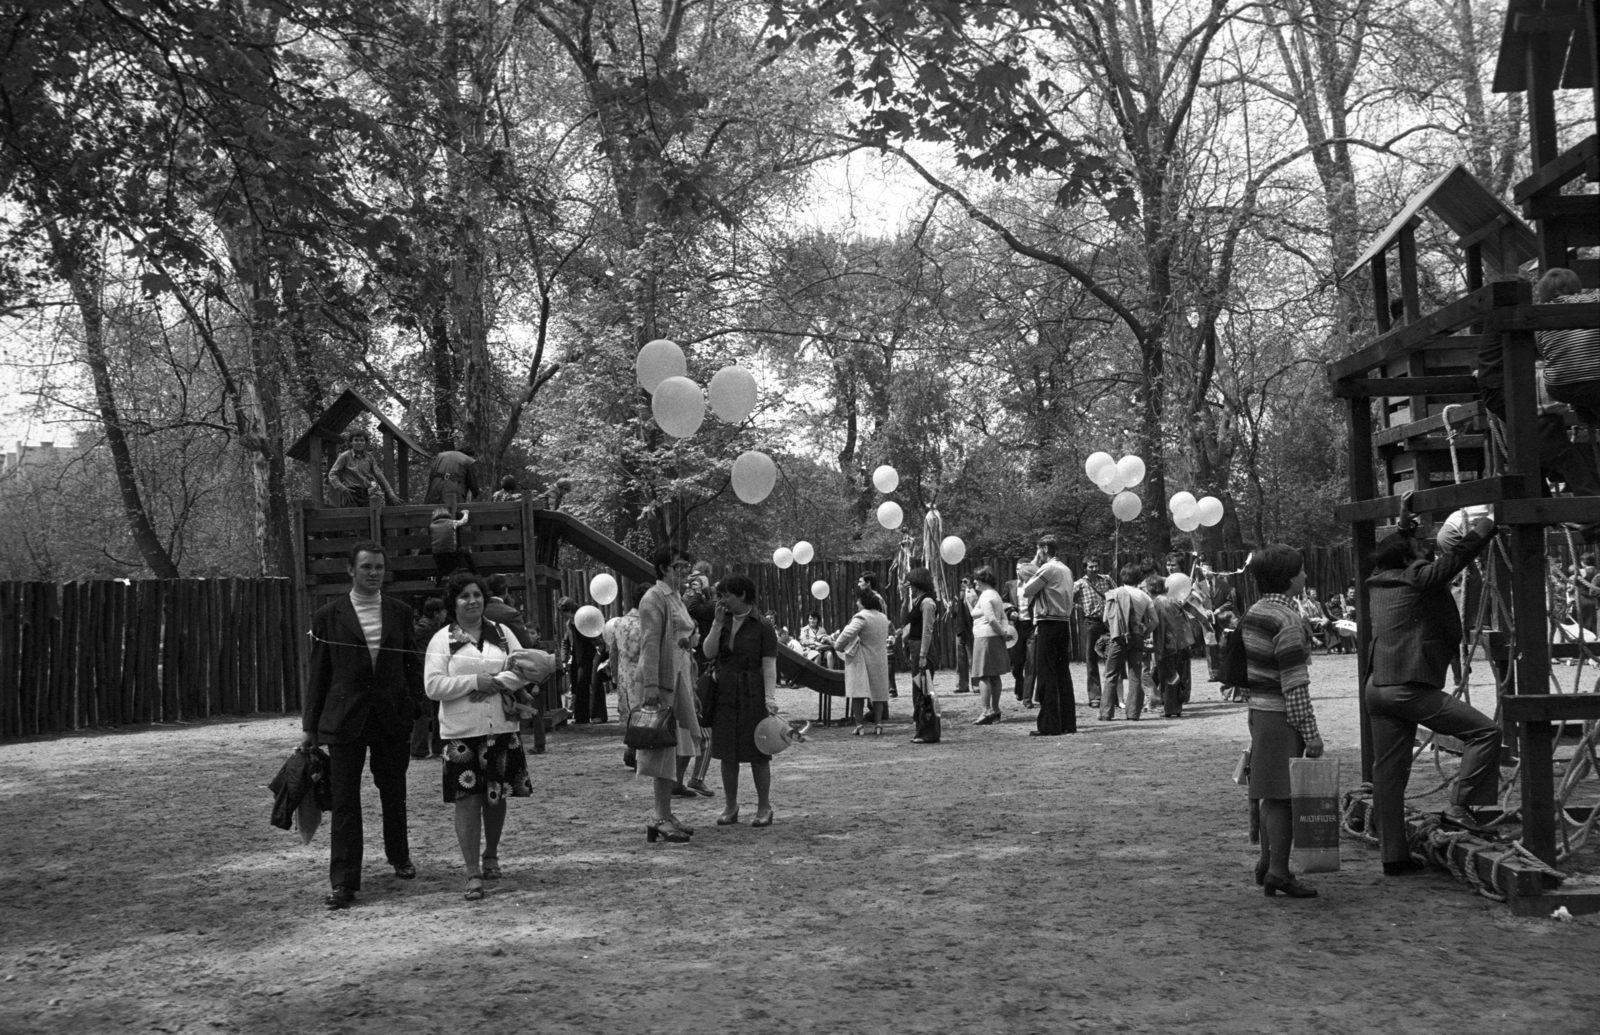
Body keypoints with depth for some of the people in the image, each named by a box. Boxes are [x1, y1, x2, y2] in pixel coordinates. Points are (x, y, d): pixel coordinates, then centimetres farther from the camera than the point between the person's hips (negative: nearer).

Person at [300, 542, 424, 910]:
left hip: (392, 719, 2)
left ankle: (399, 857, 37)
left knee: (394, 794, 15)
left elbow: (413, 664, 9)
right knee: (344, 801, -3)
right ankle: (343, 883, 1)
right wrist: (311, 727, 3)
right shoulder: (329, 615, 1)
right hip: (344, 720, -2)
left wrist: (414, 708, 0)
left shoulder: (399, 613, 6)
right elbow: (318, 672, 3)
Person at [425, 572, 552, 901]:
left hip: (502, 728, 3)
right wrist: (476, 682, -15)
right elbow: (433, 685, -8)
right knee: (467, 799, -7)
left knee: (496, 796, 11)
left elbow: (523, 670, 4)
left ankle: (491, 856, 32)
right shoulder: (442, 640, 1)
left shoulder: (502, 633, 10)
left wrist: (497, 683, -12)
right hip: (461, 731, -3)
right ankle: (473, 873, -2)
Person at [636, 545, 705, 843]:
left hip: (681, 679, 10)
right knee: (666, 749, -7)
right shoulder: (654, 599, -10)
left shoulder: (677, 598, 20)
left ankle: (663, 813, 17)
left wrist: (692, 687, 21)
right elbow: (650, 644, -17)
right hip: (663, 679, -10)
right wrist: (650, 686, -24)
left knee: (683, 750, 10)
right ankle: (662, 818, -2)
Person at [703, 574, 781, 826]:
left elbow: (769, 666, -9)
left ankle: (764, 808, 11)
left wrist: (770, 698, -16)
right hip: (724, 694, 5)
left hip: (752, 695, -5)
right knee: (727, 753, 8)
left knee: (757, 753, 1)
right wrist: (717, 623, -7)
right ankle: (730, 807, 18)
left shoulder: (763, 627, -5)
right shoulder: (722, 622, 10)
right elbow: (709, 654, 0)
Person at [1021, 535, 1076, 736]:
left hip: (1048, 624, -8)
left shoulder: (1047, 569, -11)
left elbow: (1027, 592, -7)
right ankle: (1068, 722, 12)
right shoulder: (1066, 569, 15)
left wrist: (1034, 569, 2)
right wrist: (1036, 570, 14)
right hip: (1064, 623, 8)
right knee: (1063, 673, 10)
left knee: (1046, 674, -6)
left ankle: (1049, 725, -7)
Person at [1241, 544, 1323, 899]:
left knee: (1271, 795, 16)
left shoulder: (1252, 613, 11)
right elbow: (1295, 686, -18)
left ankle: (1267, 862, 23)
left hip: (1258, 710, 9)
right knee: (1282, 795, -3)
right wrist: (1310, 733, -14)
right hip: (1281, 717, -9)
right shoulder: (1287, 620, -16)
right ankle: (1278, 872, 1)